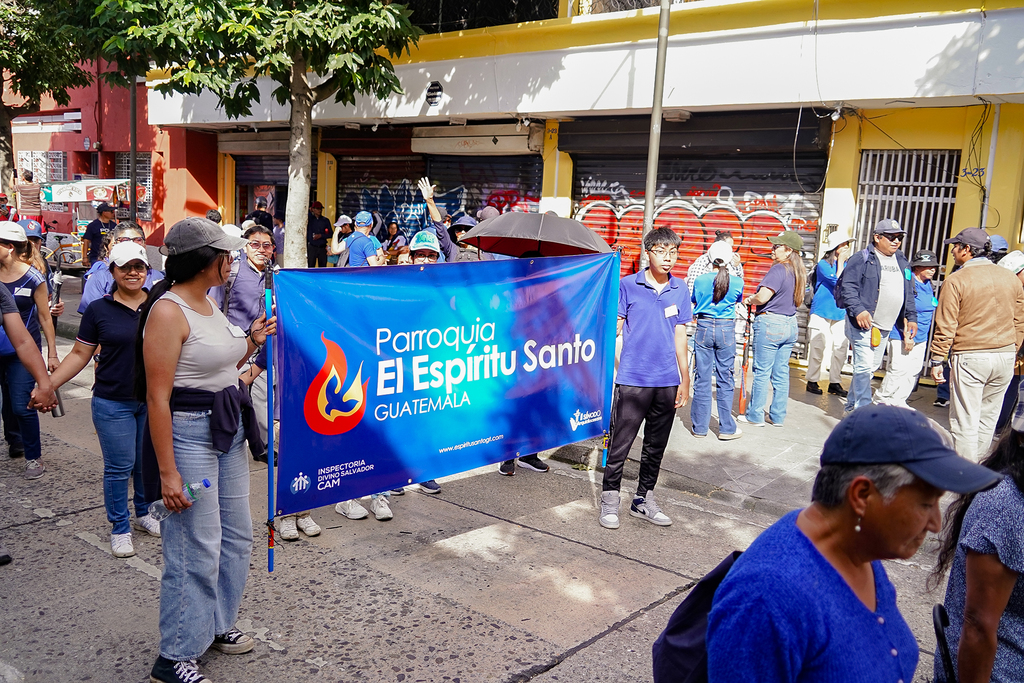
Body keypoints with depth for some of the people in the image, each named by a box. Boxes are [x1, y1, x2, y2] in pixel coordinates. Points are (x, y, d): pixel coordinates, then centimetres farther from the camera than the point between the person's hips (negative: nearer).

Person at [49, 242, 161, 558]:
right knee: (119, 467, 3)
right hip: (113, 403, -2)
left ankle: (144, 513, 33)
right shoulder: (98, 310, -2)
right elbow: (80, 354, 2)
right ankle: (120, 528, 19)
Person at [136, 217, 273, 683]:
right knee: (197, 549, -2)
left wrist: (251, 342, 5)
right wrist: (167, 471, -21)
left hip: (227, 430, 9)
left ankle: (216, 624, 36)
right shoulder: (168, 312, -17)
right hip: (187, 433, -9)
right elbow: (157, 397, -20)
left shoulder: (207, 302, 10)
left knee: (236, 535, 17)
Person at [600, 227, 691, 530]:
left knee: (656, 445, 12)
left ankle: (644, 499, 27)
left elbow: (679, 335, 13)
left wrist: (685, 379, 14)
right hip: (633, 379, -4)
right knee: (621, 441, -1)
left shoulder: (680, 289, 8)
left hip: (667, 381, 4)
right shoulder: (628, 285, -3)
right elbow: (614, 328, 0)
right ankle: (610, 498, 14)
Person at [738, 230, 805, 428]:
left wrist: (749, 300, -3)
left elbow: (762, 297, -24)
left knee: (762, 372, 1)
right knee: (781, 372, 12)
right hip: (790, 324, 8)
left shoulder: (778, 269, -16)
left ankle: (755, 416, 9)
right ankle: (778, 416, 19)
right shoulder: (799, 272, 10)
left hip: (770, 324, -8)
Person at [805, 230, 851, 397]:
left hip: (841, 313, 5)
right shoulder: (823, 264, -5)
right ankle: (812, 381, 8)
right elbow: (838, 282, -16)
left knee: (841, 347, 1)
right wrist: (840, 261, -11)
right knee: (818, 347, -2)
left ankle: (835, 382, 11)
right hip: (822, 311, -5)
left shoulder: (848, 264, 10)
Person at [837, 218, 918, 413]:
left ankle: (851, 405, 26)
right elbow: (848, 287, -14)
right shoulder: (862, 259, -7)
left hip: (886, 327, 8)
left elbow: (909, 294, 22)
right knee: (864, 367, -11)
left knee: (872, 368, 14)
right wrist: (858, 310, -25)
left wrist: (911, 317, 13)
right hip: (864, 323, -8)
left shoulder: (902, 262, 16)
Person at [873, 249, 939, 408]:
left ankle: (898, 401, 19)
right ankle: (881, 398, 6)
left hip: (921, 338, 9)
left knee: (914, 370, 9)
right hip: (902, 336, -9)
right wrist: (907, 336, -21)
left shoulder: (928, 285, 13)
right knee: (898, 369, -8)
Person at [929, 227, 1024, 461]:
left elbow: (945, 327, -10)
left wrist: (936, 360, -4)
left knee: (965, 421, 1)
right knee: (988, 418, 16)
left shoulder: (956, 281, -9)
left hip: (969, 357, -5)